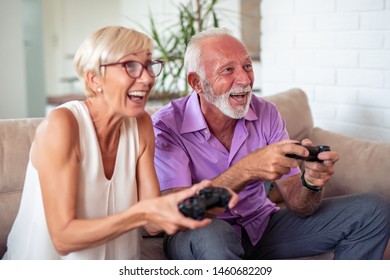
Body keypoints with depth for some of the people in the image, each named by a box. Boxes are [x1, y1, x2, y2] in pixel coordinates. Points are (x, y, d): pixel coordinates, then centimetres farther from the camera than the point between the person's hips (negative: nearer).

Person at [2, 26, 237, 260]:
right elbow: (62, 238, -21)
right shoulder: (61, 124, -18)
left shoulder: (141, 124, -1)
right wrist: (143, 212, -32)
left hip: (117, 258, 5)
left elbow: (153, 222, -5)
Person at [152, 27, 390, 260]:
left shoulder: (266, 114, -3)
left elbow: (297, 204, -6)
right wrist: (246, 170, -40)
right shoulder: (166, 127, -17)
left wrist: (310, 181, -30)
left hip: (261, 225, 6)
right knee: (212, 234, -44)